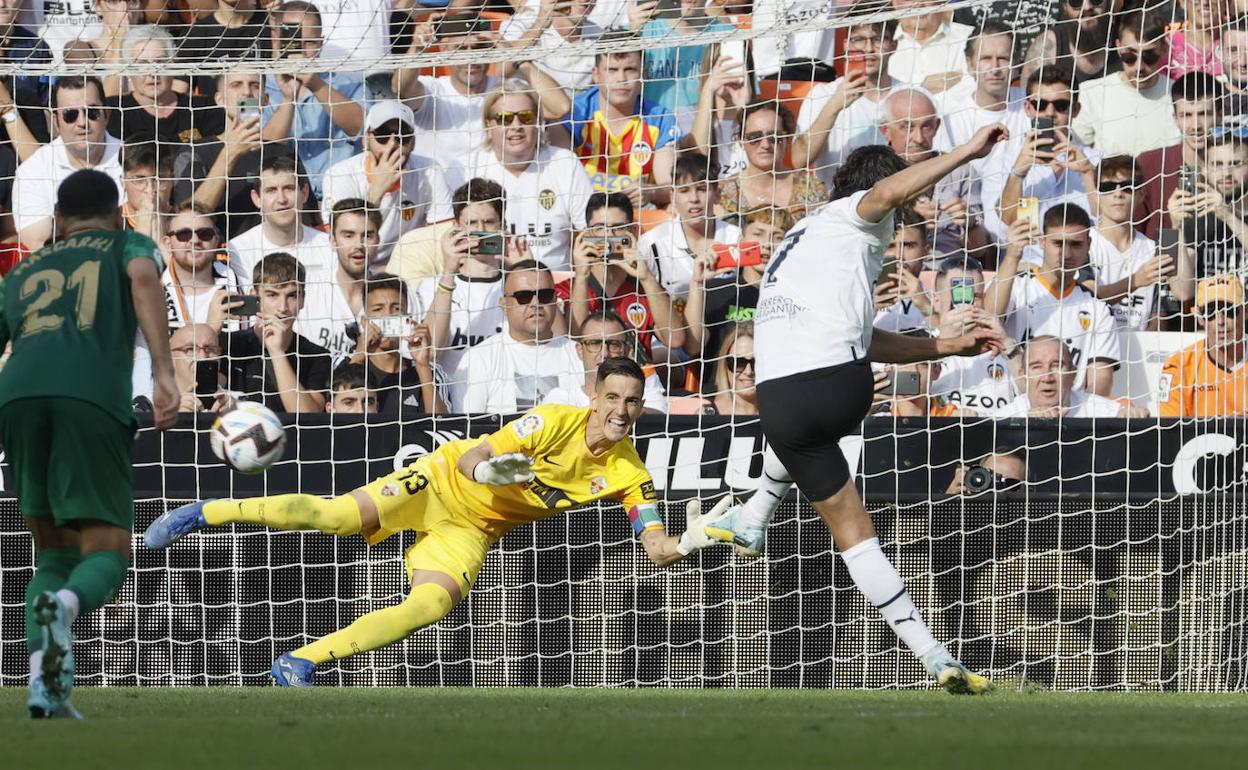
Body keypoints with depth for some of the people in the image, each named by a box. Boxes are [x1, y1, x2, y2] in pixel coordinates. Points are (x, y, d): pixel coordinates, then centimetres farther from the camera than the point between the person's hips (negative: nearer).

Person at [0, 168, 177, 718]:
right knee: (107, 560, 2)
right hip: (95, 401, -3)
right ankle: (60, 608, -36)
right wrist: (165, 375, -8)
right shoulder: (130, 245, 28)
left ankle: (44, 686, -6)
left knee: (57, 553, 18)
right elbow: (145, 278, 2)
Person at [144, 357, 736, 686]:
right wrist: (483, 468, -44)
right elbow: (469, 456, -19)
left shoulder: (629, 474, -11)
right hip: (445, 483, -3)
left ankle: (302, 662, -17)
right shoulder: (556, 421, -20)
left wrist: (687, 543, -36)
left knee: (430, 607, -25)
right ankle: (207, 514, 1)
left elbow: (656, 549, -12)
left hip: (472, 531, 3)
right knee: (334, 516, -20)